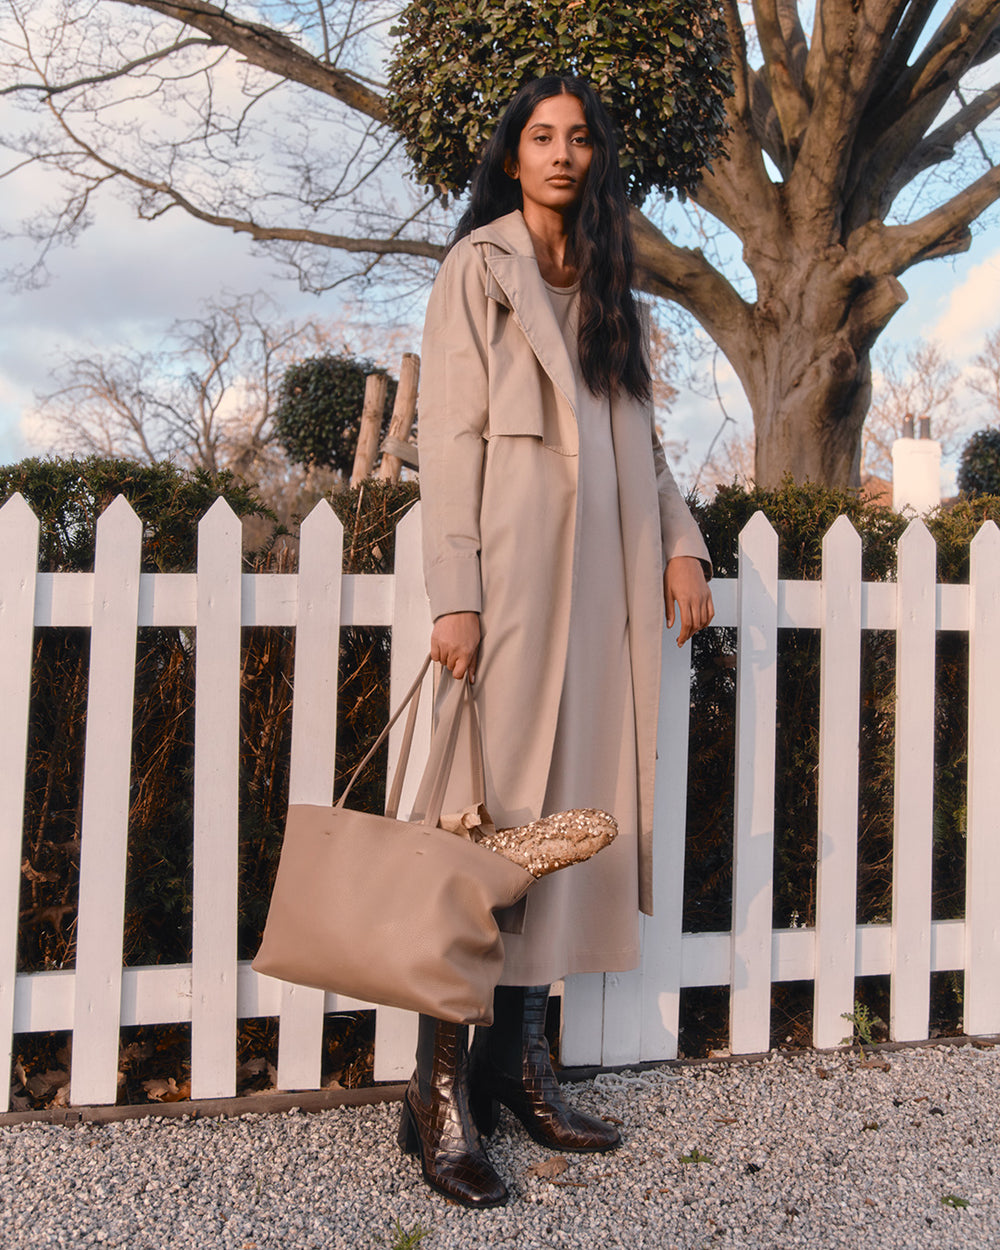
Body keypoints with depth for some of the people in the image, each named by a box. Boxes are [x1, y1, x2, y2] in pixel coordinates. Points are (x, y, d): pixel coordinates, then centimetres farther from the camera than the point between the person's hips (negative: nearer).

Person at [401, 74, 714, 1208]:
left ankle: (519, 1058, 15)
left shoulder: (604, 285, 24)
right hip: (514, 570, -6)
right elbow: (450, 436, -5)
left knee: (571, 810, 4)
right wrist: (454, 595, -14)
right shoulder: (479, 268, 5)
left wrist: (680, 545, 10)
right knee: (488, 817, -8)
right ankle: (441, 1089, 1)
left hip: (604, 576, 6)